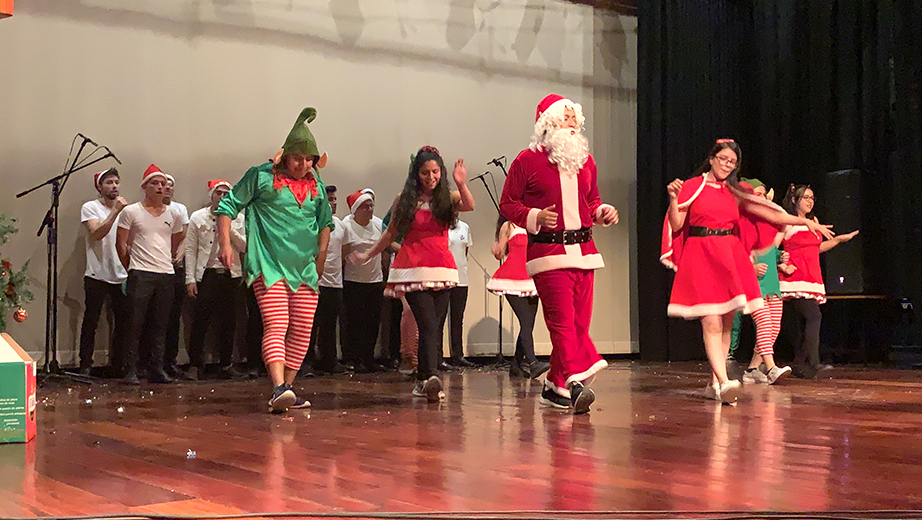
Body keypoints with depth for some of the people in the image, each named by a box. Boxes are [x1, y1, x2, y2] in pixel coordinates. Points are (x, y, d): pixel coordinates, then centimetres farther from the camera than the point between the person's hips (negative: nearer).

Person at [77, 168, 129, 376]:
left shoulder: (124, 208, 12)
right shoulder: (90, 207, -2)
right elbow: (97, 233, -17)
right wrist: (116, 211, -21)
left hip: (122, 275, 4)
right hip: (97, 275, -4)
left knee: (124, 321, 6)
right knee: (91, 321, -1)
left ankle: (118, 364, 16)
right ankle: (85, 365, 6)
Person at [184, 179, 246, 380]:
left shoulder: (238, 219, 10)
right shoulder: (198, 217, 6)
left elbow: (244, 247, 2)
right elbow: (190, 249, 3)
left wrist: (228, 228, -10)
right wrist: (190, 279, -4)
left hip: (230, 275, 2)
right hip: (206, 274, -2)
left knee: (228, 322, 6)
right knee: (200, 321, -5)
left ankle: (226, 365, 16)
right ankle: (195, 365, 3)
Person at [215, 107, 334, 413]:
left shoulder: (316, 184, 12)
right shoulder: (261, 176, -2)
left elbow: (325, 221, 26)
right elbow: (228, 205, 1)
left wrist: (321, 256, 18)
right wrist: (225, 244, -8)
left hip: (305, 268, 6)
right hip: (269, 264, -6)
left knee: (302, 330, 4)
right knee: (276, 326, -18)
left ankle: (287, 389, 13)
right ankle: (279, 388, -29)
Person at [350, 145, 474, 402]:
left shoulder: (448, 198, 7)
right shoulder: (405, 201, 7)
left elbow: (469, 206, -14)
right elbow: (391, 232, 19)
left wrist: (461, 184, -30)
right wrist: (368, 255, 24)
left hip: (442, 269, 2)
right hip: (413, 270, -1)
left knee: (436, 327, -1)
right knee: (429, 325, -16)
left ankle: (423, 381, 8)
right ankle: (431, 377, -28)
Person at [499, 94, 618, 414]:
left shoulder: (585, 161, 18)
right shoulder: (528, 160, 0)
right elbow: (507, 204, 1)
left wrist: (603, 212, 7)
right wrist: (535, 217, -15)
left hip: (583, 250, 6)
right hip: (548, 252, -6)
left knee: (579, 321, 4)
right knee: (563, 319, -16)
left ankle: (556, 386, 14)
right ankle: (575, 381, -23)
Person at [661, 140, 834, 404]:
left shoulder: (734, 193, 16)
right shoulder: (692, 186, 3)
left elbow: (767, 213, 16)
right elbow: (676, 225, -1)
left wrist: (806, 222, 13)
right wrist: (674, 199, -17)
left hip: (730, 257, 5)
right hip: (701, 257, -5)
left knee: (727, 323, 2)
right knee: (712, 323, -14)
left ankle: (715, 383, 10)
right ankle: (724, 383, -23)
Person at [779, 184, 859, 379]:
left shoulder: (813, 222, 19)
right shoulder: (787, 223, -4)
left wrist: (839, 239, 29)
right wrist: (783, 266, -17)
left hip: (812, 280, 8)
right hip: (795, 280, -8)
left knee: (809, 322, 4)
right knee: (814, 316, -21)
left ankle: (800, 366, 11)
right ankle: (813, 363, -26)